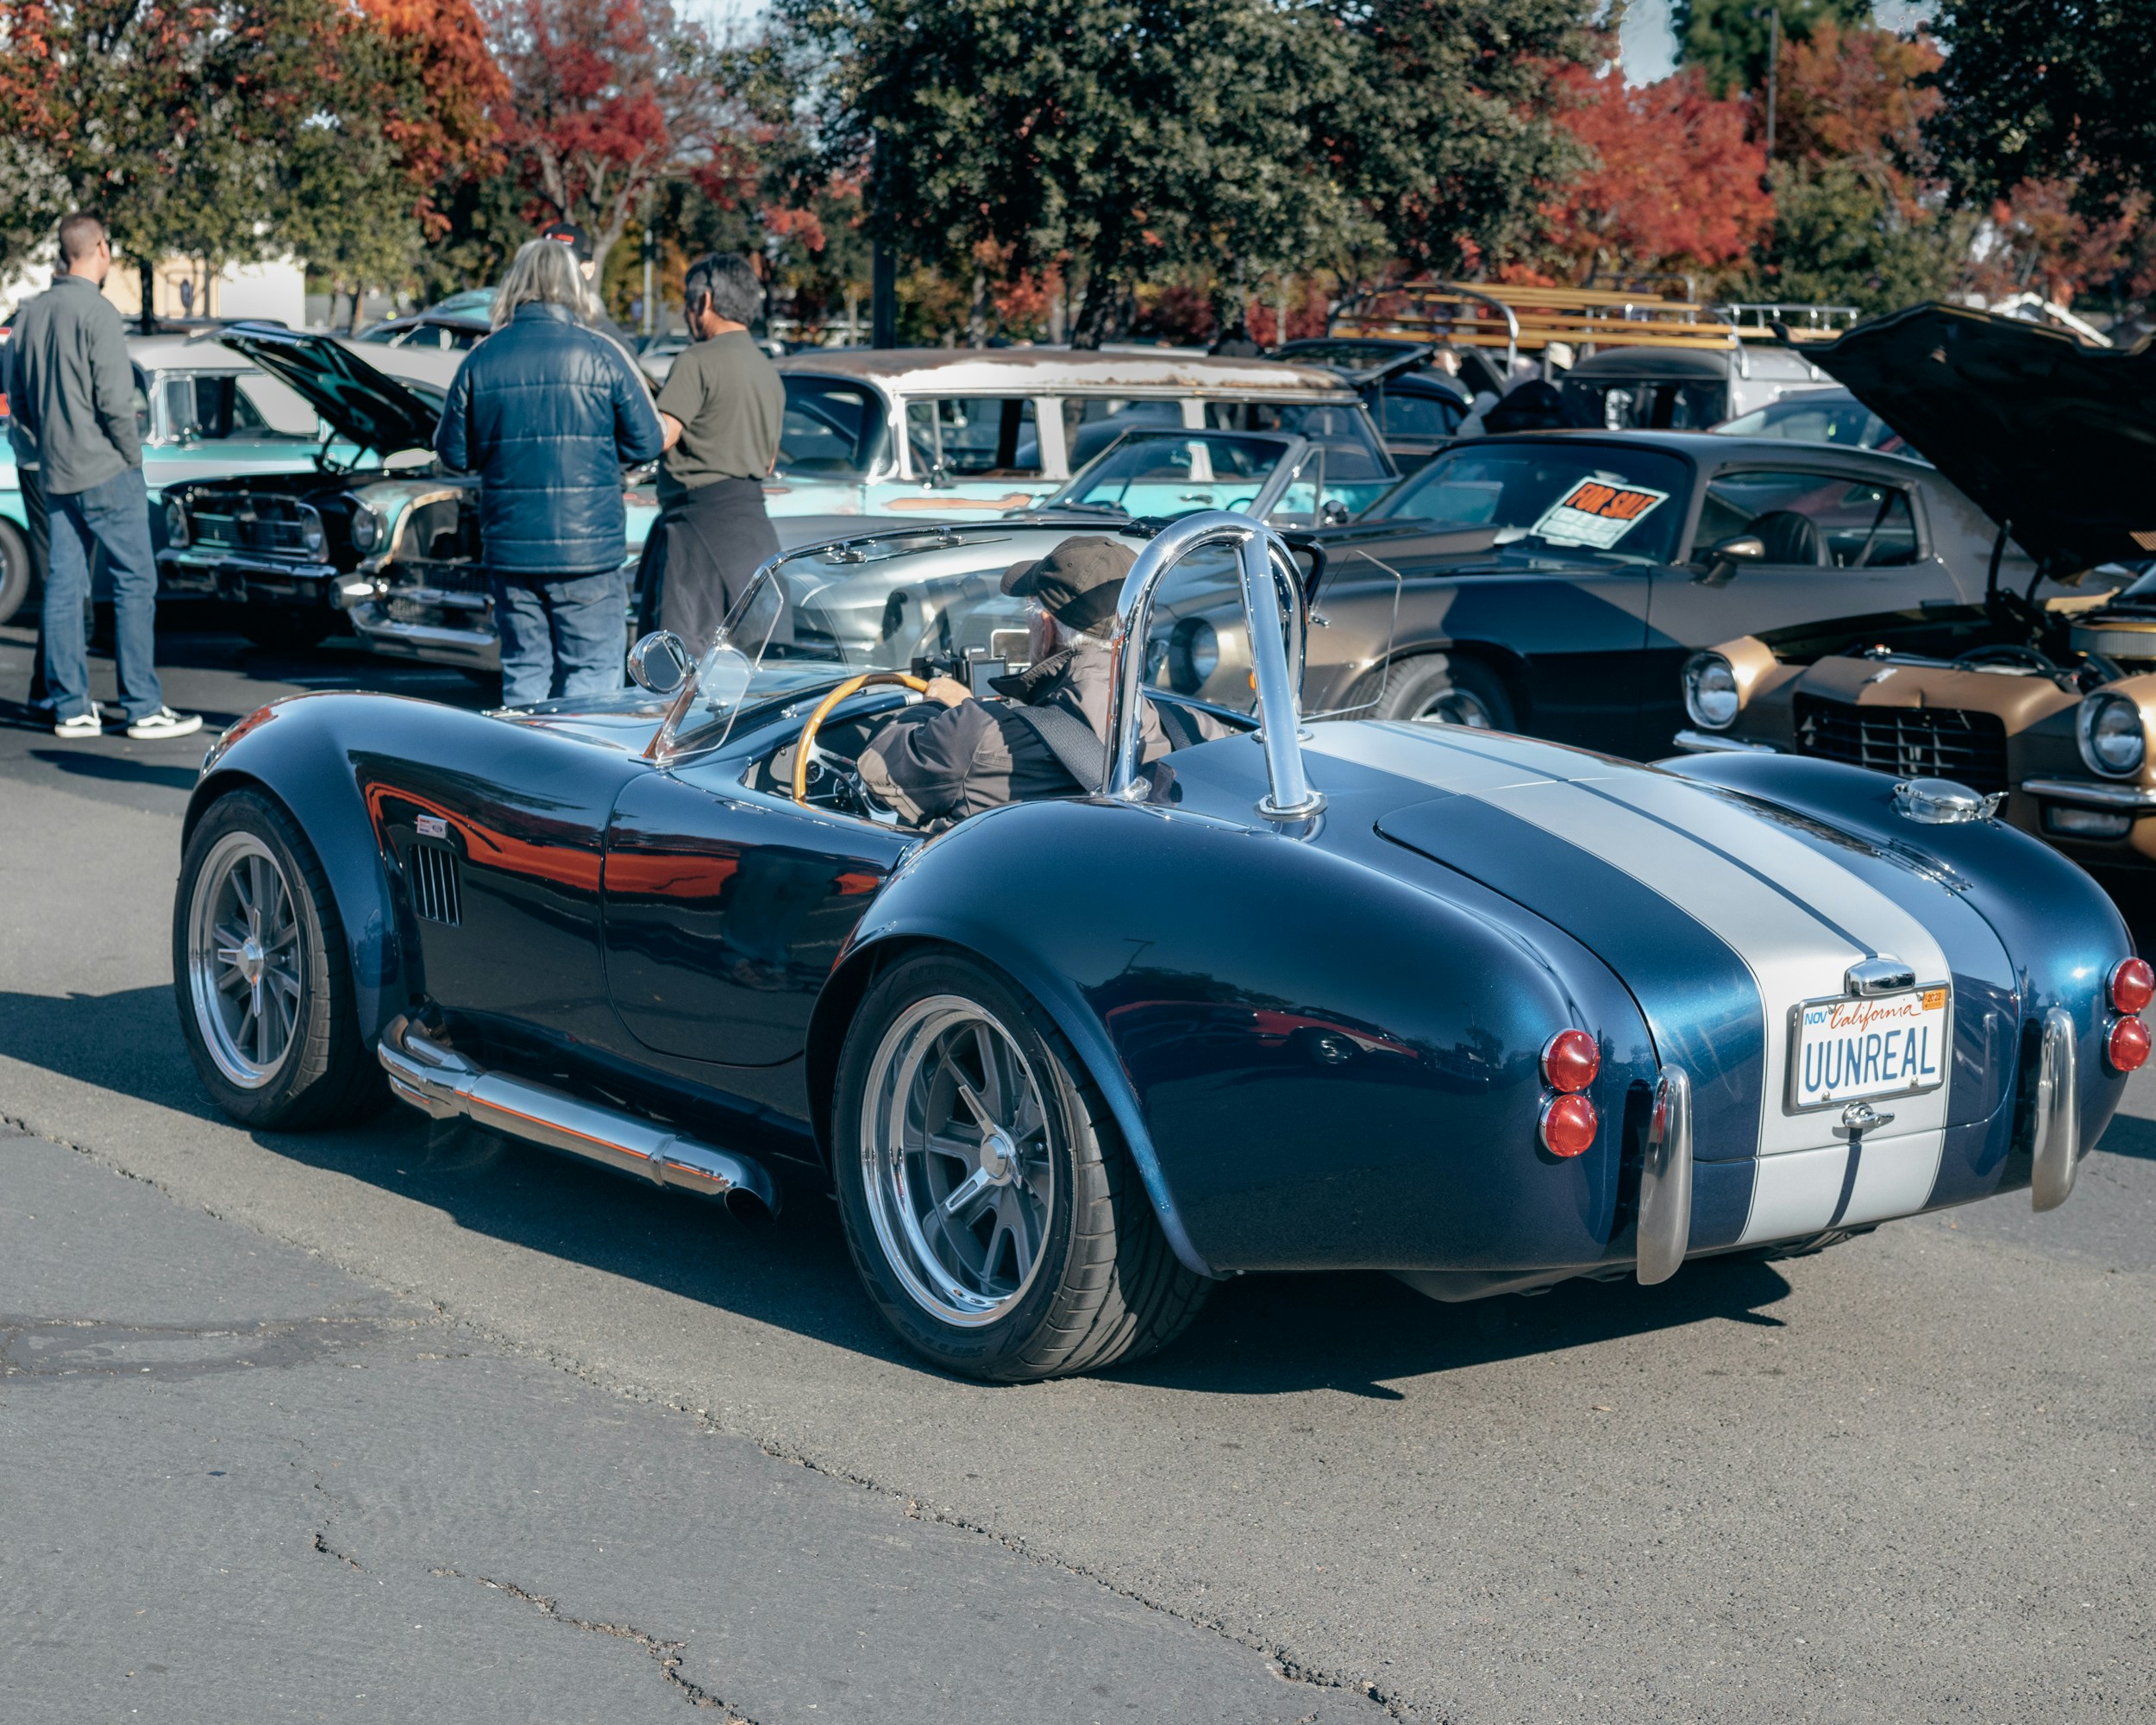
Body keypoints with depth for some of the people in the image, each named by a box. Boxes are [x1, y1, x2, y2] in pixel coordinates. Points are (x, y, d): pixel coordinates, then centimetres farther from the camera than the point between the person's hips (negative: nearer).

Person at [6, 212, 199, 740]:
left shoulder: (31, 314, 9)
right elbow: (114, 400, -17)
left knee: (63, 587, 8)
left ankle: (71, 709, 11)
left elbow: (16, 397, 14)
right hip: (105, 473, -7)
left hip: (55, 477, 7)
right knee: (135, 583, -2)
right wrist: (132, 457, -5)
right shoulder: (96, 312, -13)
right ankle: (144, 709, -1)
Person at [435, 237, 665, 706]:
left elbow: (454, 453, 7)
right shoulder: (600, 355, -6)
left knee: (522, 673, 12)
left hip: (509, 549, 3)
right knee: (592, 676, 2)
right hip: (588, 545, -3)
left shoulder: (480, 360, 1)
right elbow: (645, 444, -2)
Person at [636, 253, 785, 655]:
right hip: (755, 525, 9)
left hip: (702, 521, -9)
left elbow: (659, 437, -18)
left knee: (686, 662, -10)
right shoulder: (769, 372, 18)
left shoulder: (699, 361, -9)